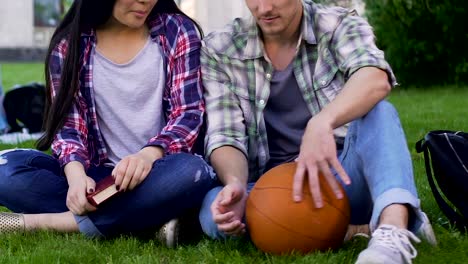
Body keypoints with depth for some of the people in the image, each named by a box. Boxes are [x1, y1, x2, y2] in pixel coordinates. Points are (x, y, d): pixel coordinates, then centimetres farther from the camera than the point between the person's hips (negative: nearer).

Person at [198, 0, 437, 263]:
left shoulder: (340, 27, -4)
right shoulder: (219, 51, 1)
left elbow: (376, 79, -26)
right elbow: (225, 135, -6)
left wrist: (321, 123, -45)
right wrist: (235, 183, -29)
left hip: (338, 175, -1)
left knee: (378, 112, -27)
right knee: (215, 211, -30)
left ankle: (394, 225, -49)